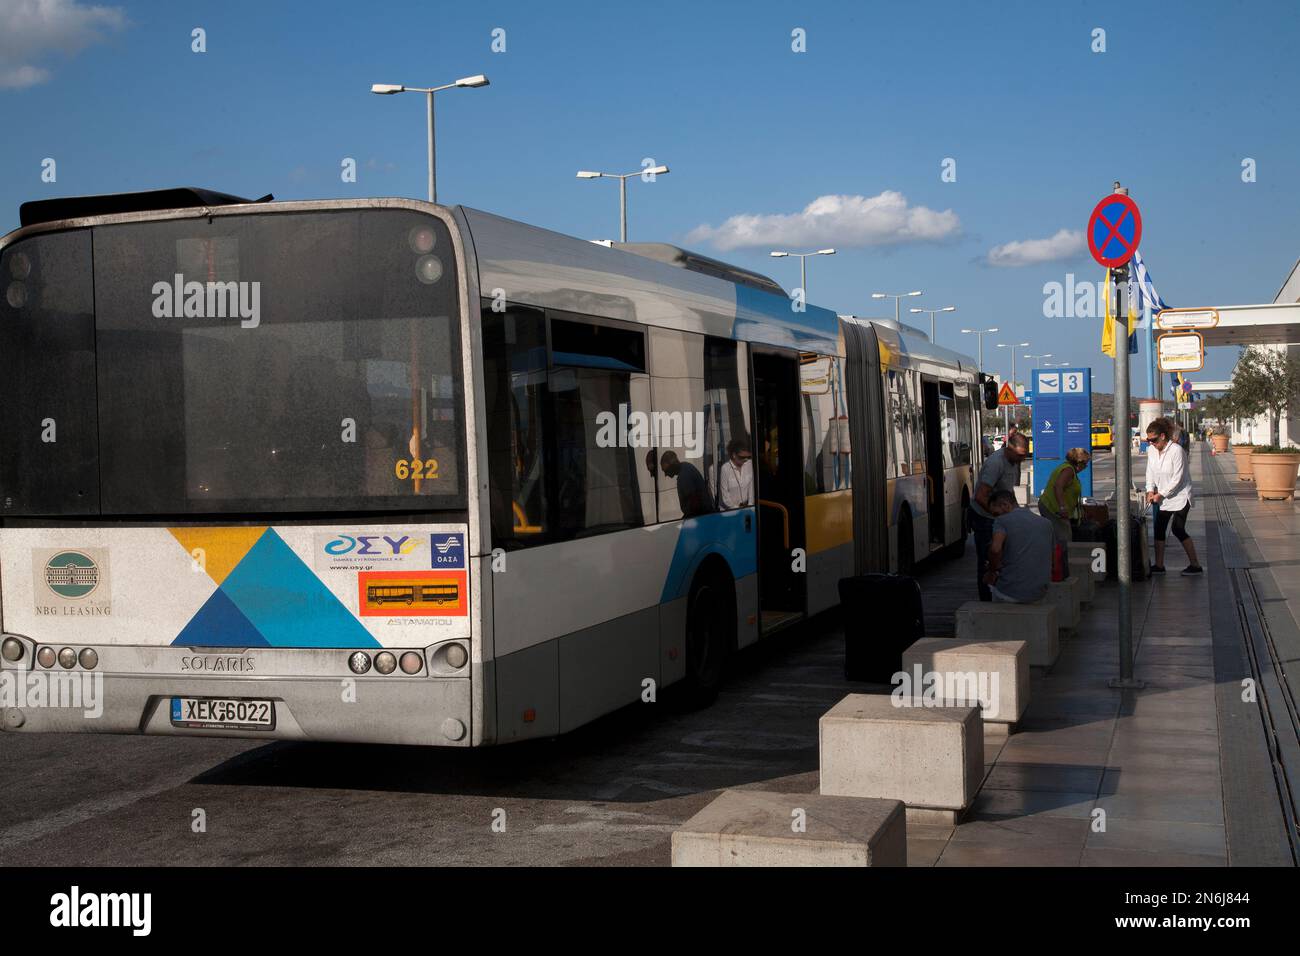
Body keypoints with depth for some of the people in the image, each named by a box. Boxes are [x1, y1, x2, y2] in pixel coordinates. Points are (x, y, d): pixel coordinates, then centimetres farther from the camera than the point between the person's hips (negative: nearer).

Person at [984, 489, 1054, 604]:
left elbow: (995, 549, -27)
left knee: (989, 578, 29)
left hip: (1010, 593, -5)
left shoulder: (1002, 521, -7)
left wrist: (993, 570, -7)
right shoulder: (1046, 523, 10)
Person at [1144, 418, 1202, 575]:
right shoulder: (1151, 450, -2)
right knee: (1159, 529, 4)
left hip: (1180, 496, -7)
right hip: (1162, 497, 7)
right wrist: (1150, 490, -9)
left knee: (1178, 530, -7)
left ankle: (1195, 565, 3)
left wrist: (1161, 494, -20)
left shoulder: (1176, 450, -22)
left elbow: (1177, 479, -22)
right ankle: (1159, 566, 11)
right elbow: (1150, 472, 6)